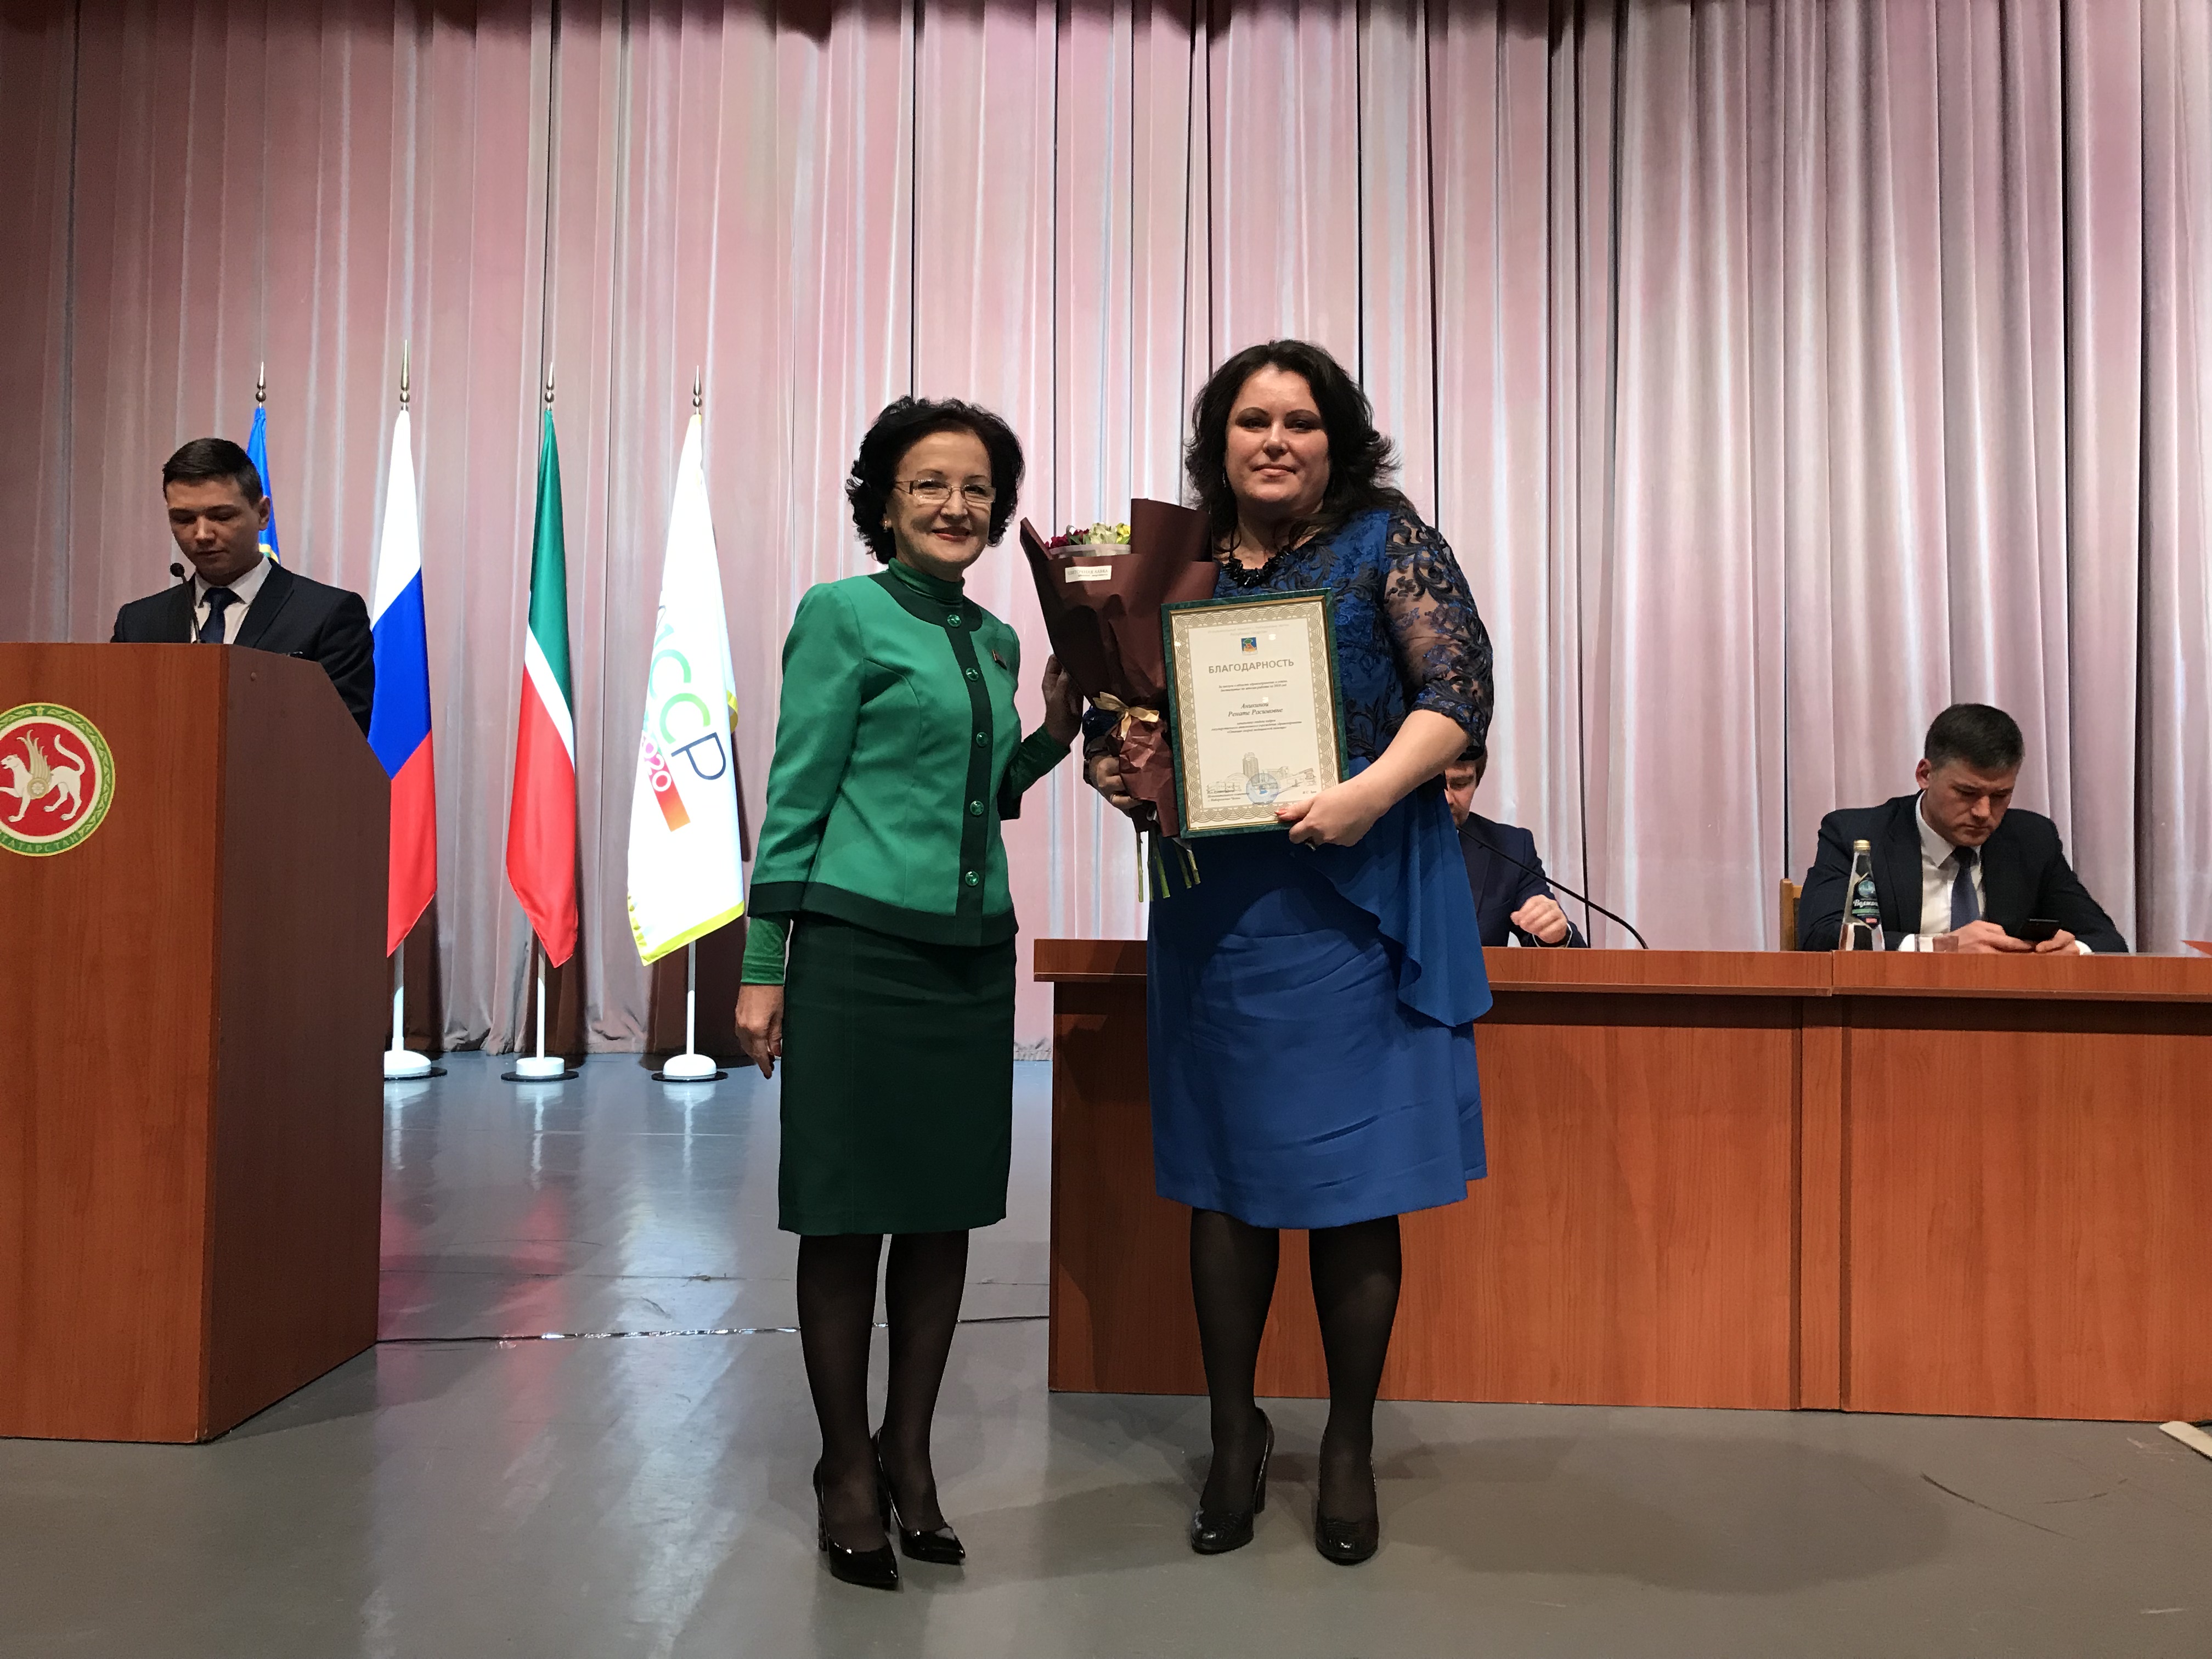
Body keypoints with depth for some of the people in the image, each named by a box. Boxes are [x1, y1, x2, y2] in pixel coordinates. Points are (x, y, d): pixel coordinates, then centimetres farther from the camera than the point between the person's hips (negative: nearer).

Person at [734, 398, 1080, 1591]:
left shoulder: (997, 641, 14)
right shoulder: (843, 615, -3)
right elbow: (796, 796, -5)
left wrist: (1052, 733, 6)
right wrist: (763, 968, -8)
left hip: (972, 956, 6)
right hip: (860, 948, -6)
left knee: (947, 1212, 10)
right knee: (847, 1216, 3)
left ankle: (910, 1453, 25)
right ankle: (847, 1471, 19)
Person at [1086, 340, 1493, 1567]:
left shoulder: (1386, 540, 3)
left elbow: (1460, 679, -8)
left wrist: (1375, 789, -23)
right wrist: (1116, 772, -8)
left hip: (1352, 899, -3)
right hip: (1213, 902, 3)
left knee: (1352, 1178, 2)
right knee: (1223, 1173, 8)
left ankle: (1349, 1447, 20)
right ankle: (1234, 1433, 24)